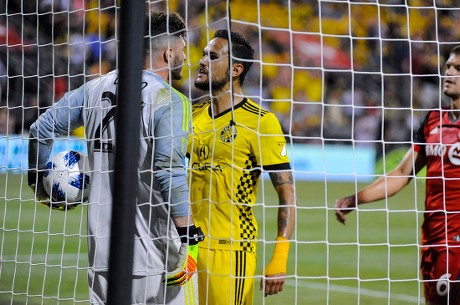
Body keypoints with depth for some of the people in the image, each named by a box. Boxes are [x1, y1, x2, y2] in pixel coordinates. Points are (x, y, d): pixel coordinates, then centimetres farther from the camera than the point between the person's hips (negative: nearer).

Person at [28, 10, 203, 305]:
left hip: (102, 246, 6)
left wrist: (39, 182, 29)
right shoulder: (172, 103, -10)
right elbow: (169, 173, -19)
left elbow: (42, 129, 14)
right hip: (153, 250, -6)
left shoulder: (98, 88, 9)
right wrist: (189, 239, -16)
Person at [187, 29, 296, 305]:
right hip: (188, 247, 6)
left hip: (231, 250, -6)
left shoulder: (260, 121, -8)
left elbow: (287, 194, -9)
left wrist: (279, 261, -17)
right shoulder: (193, 115, 11)